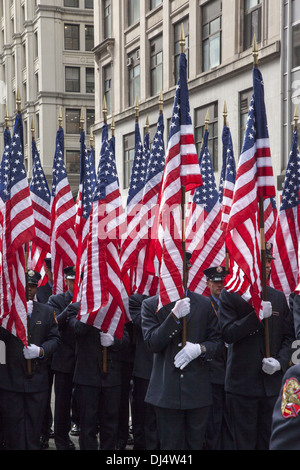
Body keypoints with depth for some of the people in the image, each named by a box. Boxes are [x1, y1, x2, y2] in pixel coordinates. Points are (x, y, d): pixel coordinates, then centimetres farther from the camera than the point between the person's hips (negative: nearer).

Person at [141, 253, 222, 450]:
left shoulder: (205, 304, 6)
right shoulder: (151, 305, 3)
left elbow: (217, 341, 7)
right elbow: (152, 343, -8)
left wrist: (200, 348, -14)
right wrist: (174, 316, -18)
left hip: (198, 390, 1)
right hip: (166, 391, -1)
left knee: (195, 443, 6)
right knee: (170, 444, 6)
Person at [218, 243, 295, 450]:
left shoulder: (278, 297, 11)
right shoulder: (230, 295, -2)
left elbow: (289, 336, 11)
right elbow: (228, 333, -11)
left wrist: (280, 361, -6)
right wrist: (257, 316, -20)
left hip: (272, 383, 4)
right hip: (242, 384, -4)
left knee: (268, 440, 9)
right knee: (244, 441, 2)